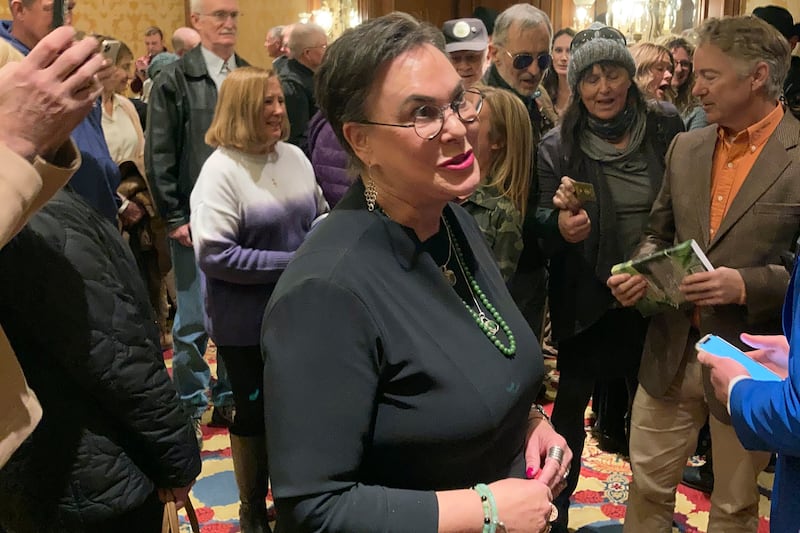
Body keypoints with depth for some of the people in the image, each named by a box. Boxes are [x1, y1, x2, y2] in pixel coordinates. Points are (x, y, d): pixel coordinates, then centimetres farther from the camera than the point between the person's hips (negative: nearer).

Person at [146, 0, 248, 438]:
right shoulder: (174, 80, -2)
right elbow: (158, 156, -4)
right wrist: (174, 217, -7)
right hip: (195, 220, -3)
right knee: (193, 318, 4)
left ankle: (231, 397, 26)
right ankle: (191, 407, 18)